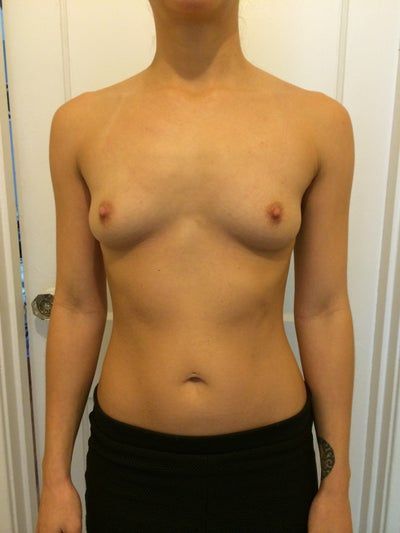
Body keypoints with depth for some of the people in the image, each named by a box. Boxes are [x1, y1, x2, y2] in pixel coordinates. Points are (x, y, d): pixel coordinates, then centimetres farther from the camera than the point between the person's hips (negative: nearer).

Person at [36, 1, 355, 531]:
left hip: (270, 455, 0)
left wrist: (337, 482, 2)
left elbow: (323, 309, -4)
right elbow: (77, 306, -1)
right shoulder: (81, 123, -4)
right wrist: (55, 474, 3)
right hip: (127, 458, 1)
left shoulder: (318, 121, -6)